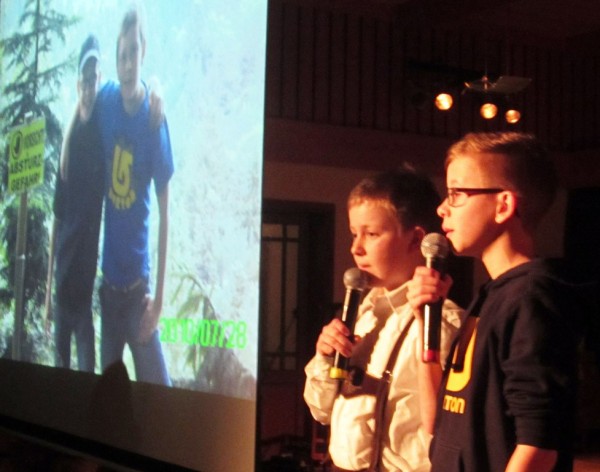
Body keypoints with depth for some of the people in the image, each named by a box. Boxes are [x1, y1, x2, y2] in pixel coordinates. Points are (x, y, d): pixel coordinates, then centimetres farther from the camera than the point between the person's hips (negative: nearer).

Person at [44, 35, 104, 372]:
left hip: (88, 274, -5)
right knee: (60, 361, 12)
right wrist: (48, 284, 11)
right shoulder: (70, 140, 8)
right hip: (64, 274, 5)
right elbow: (58, 216, 11)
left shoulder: (102, 135, -7)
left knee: (86, 364, -1)